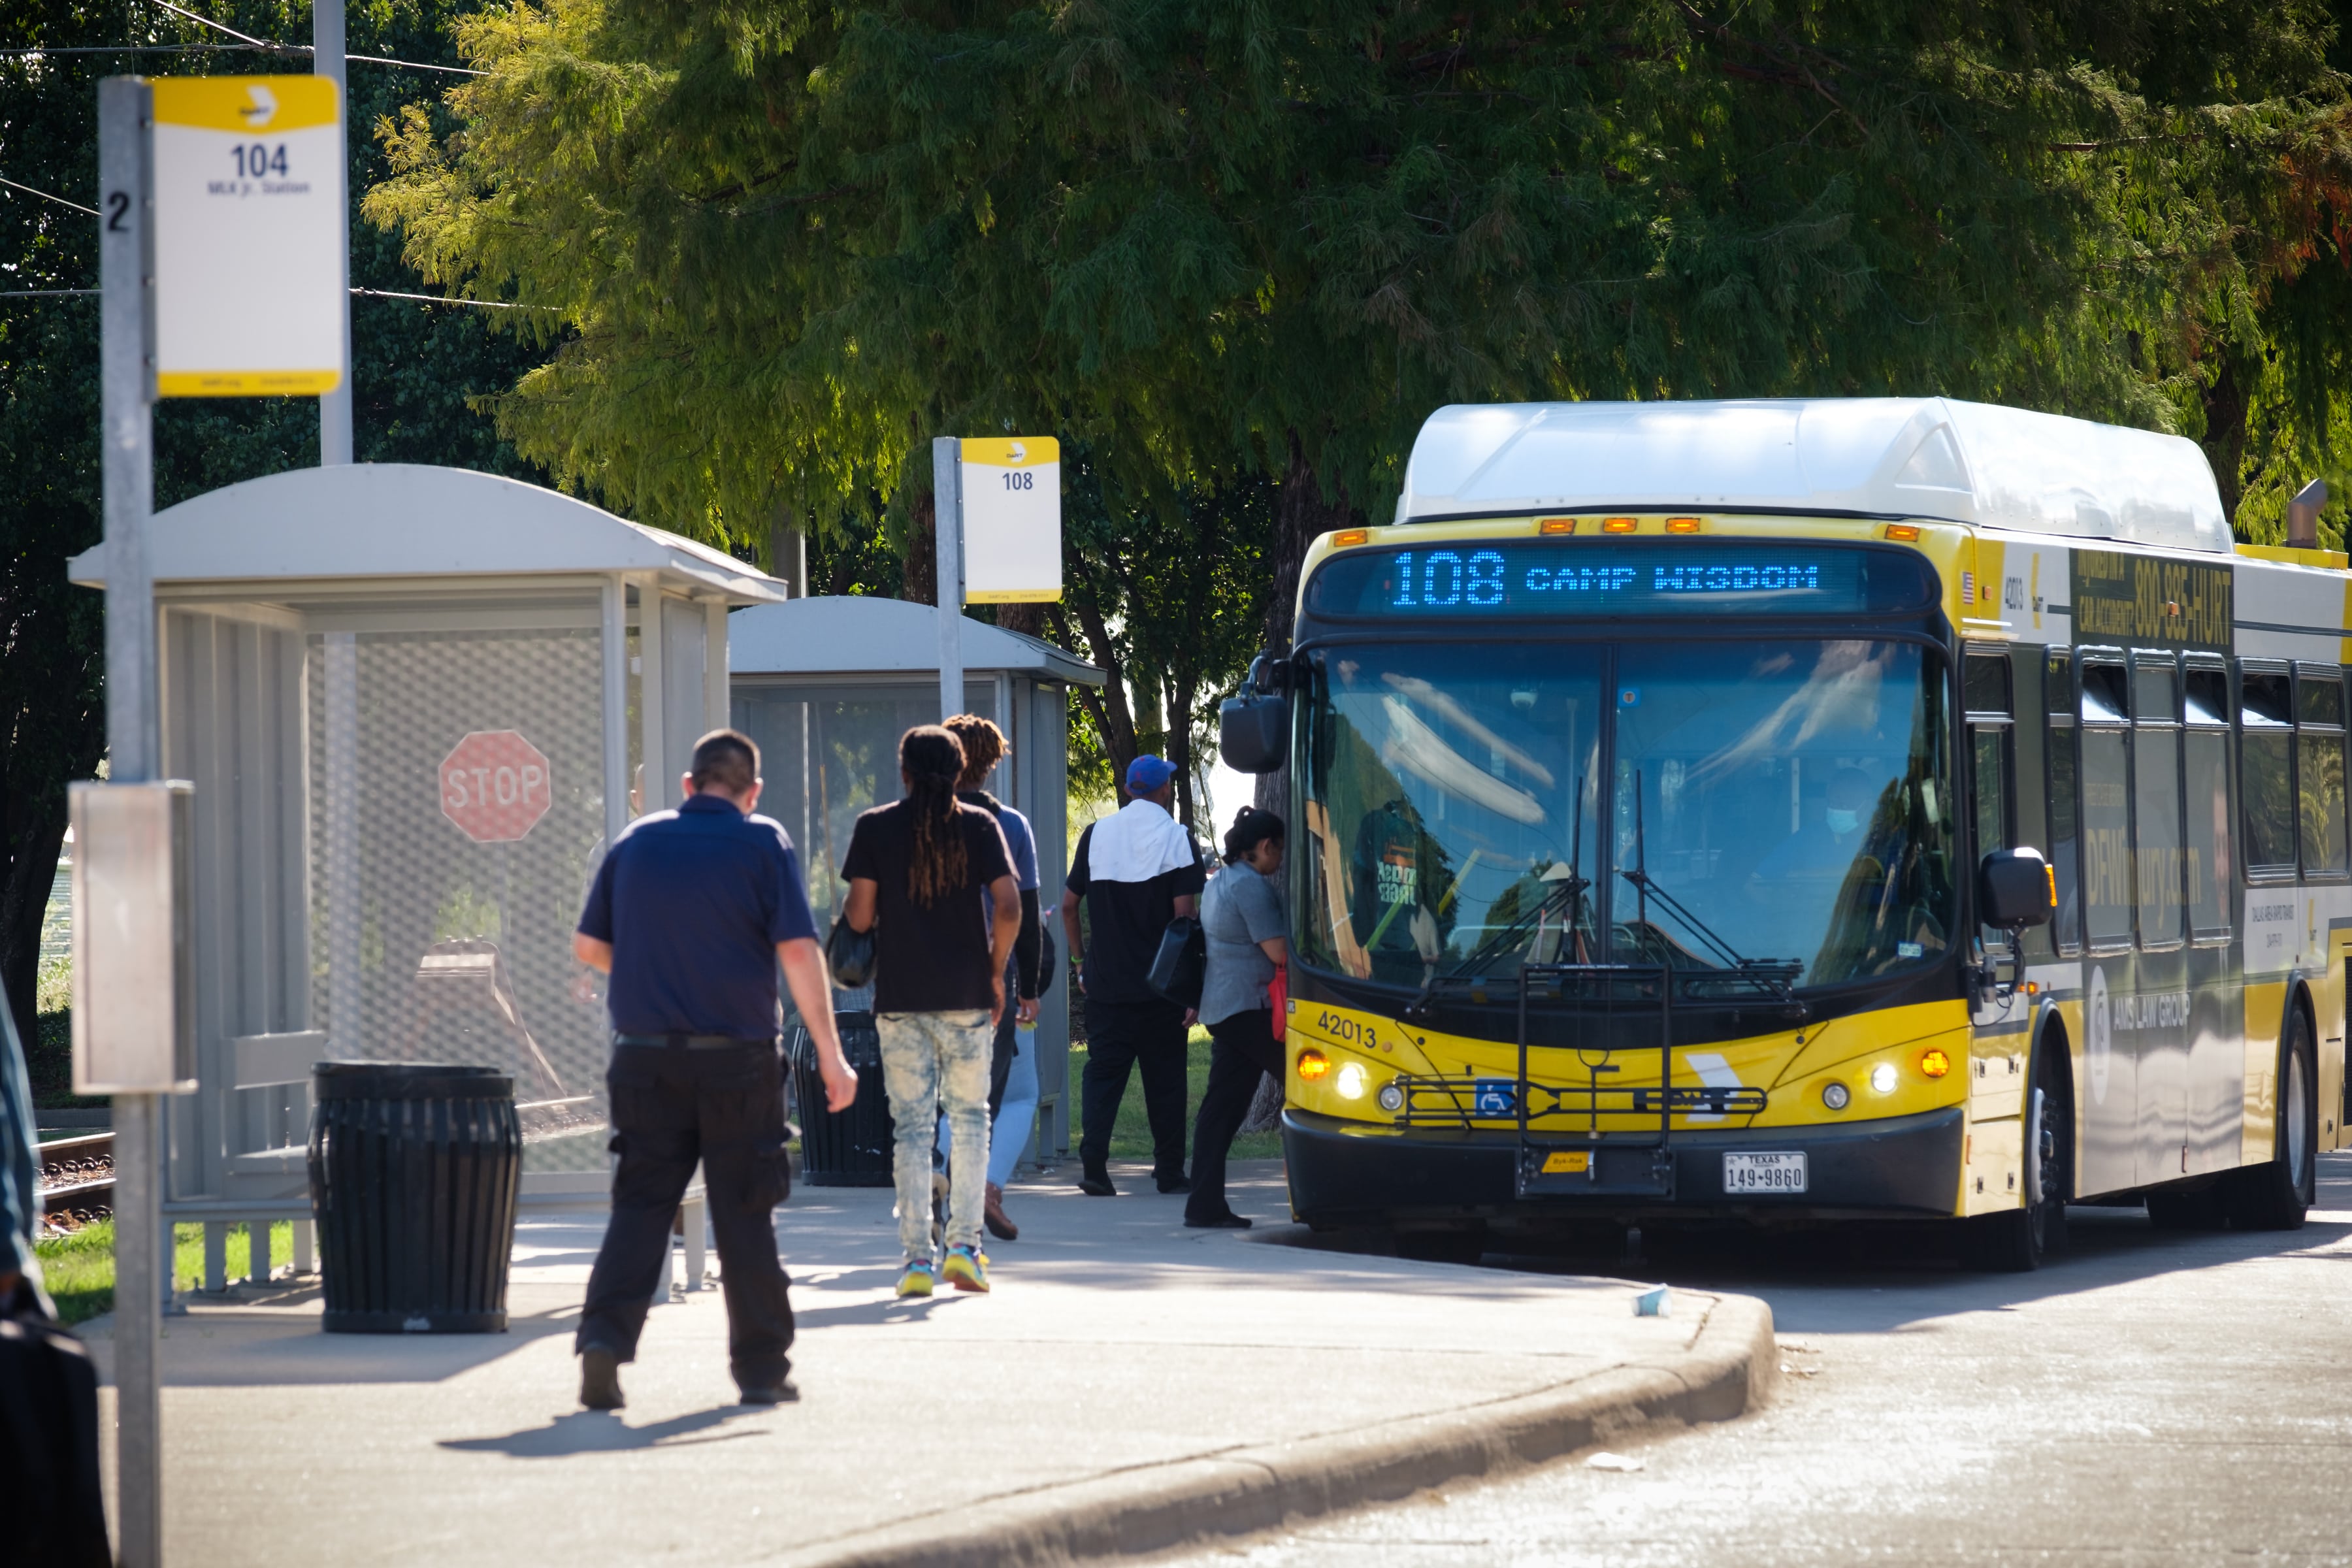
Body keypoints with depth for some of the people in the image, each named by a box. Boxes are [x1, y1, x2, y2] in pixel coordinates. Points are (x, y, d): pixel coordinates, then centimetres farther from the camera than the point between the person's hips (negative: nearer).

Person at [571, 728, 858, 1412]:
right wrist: (830, 1053, -9)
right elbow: (798, 951, -10)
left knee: (640, 1203, 5)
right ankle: (762, 1366, 12)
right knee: (745, 1214, 6)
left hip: (646, 1056, 2)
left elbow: (588, 946, 11)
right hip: (737, 1059, -2)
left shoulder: (636, 842, 7)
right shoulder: (763, 845, -2)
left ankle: (605, 1335, -14)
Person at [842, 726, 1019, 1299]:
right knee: (970, 1117, 13)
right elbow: (1008, 908, -7)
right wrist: (995, 972, 5)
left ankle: (917, 1258, -2)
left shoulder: (875, 828, -1)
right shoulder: (979, 826, 0)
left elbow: (860, 916, -5)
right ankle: (964, 1245, 3)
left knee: (912, 1125, 3)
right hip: (967, 994, 0)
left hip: (901, 996, 0)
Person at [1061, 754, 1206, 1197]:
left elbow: (1068, 906, 9)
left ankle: (1093, 1161, -14)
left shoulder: (1096, 836, 6)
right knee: (1164, 1077, 7)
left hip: (1105, 982, 2)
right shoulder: (1176, 838, -5)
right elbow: (1186, 916, -11)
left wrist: (1082, 961, 19)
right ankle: (1170, 1171, 11)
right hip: (1160, 989, -2)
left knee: (1103, 1071, 3)